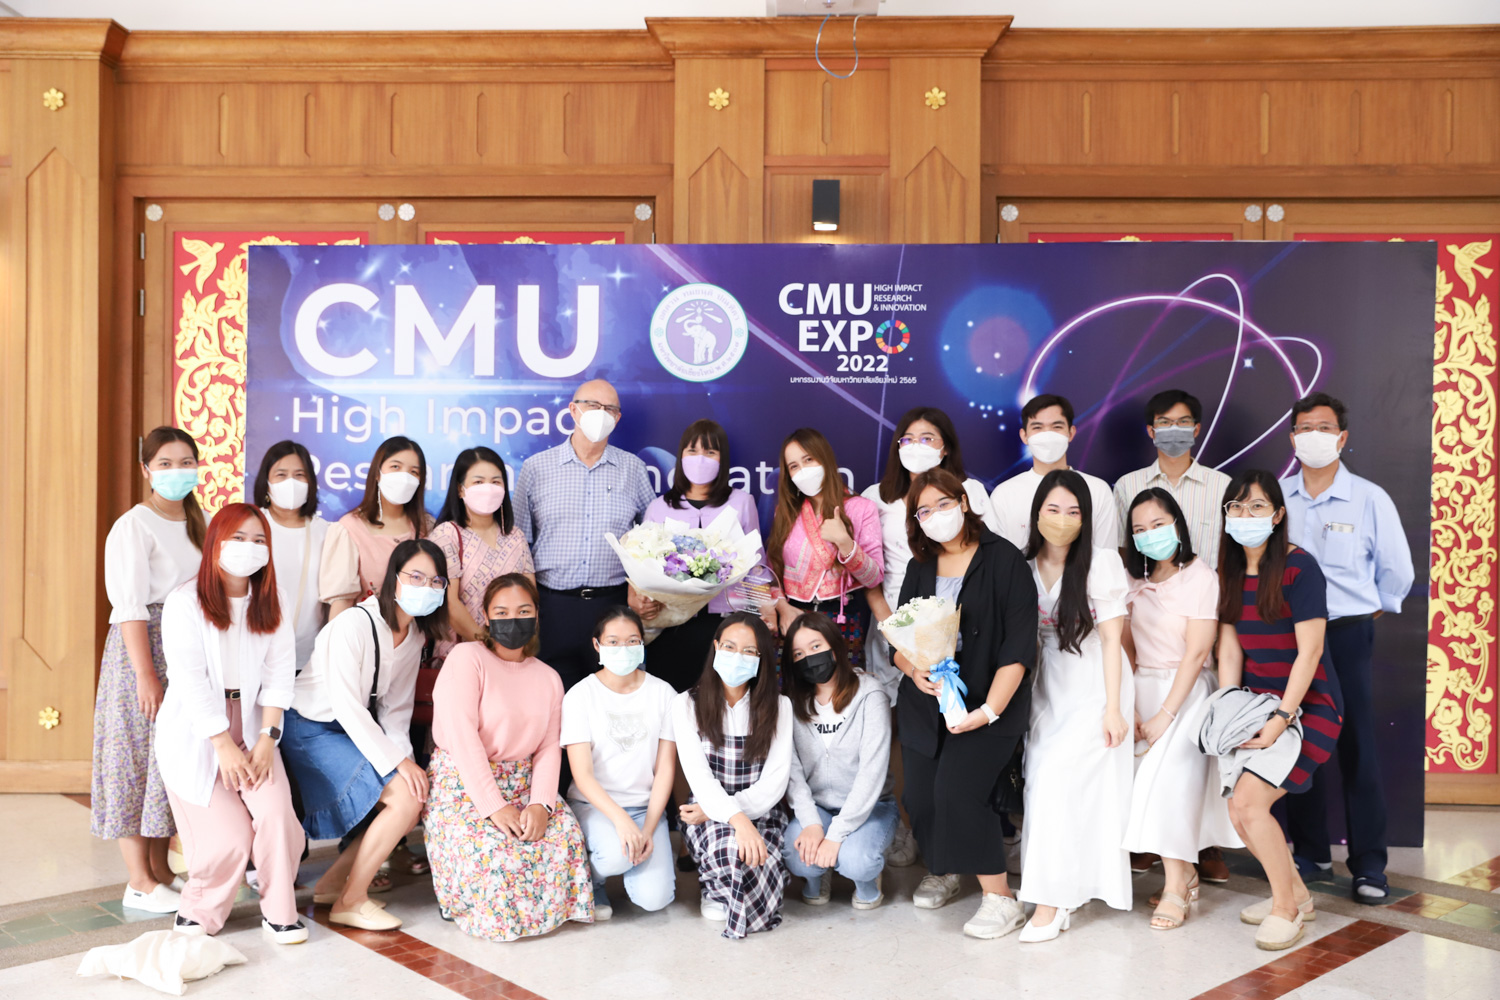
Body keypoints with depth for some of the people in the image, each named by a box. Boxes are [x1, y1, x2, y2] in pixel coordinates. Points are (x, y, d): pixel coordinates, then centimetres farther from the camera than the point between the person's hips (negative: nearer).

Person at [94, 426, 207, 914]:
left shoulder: (200, 525, 13)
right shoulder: (134, 526, -9)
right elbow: (129, 607, -14)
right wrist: (146, 674, -19)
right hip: (145, 647, -7)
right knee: (139, 756, -1)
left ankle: (160, 867, 22)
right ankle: (139, 882, 7)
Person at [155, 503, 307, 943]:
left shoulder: (273, 603, 6)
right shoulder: (185, 602, -8)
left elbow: (279, 673, 0)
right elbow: (190, 680, -13)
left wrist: (266, 738, -10)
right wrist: (224, 745, -17)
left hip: (251, 725, 3)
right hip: (196, 732, -3)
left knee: (277, 812, -19)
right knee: (230, 837, -12)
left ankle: (279, 911, 1)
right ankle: (199, 912, 17)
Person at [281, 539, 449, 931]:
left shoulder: (416, 634, 3)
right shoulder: (355, 624, -22)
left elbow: (396, 708, 5)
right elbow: (346, 706, -25)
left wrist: (404, 760, -10)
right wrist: (398, 763, -27)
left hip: (355, 730, 9)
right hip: (311, 730, -9)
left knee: (421, 795, -1)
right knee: (407, 797, -21)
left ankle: (334, 881, 14)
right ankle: (350, 902, -5)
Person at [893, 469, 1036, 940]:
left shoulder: (1003, 560, -6)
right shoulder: (920, 568, 12)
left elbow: (1019, 644, -12)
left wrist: (988, 710, -18)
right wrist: (915, 670, -10)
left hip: (987, 705, -5)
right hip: (924, 703, 5)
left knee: (957, 790, -18)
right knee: (919, 795, 2)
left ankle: (999, 897, -2)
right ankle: (943, 871, 32)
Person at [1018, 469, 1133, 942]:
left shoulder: (1101, 562, -9)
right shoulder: (1026, 567, 3)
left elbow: (1111, 637, -9)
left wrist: (1113, 708, -12)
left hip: (1095, 686, -5)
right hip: (1049, 687, 5)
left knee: (1057, 776, -15)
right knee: (1040, 779, -2)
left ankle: (1052, 899, -6)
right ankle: (1064, 887, 15)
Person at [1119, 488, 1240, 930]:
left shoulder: (1201, 576, -8)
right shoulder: (1134, 580, 8)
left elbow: (1195, 653, -13)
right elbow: (1125, 647, 6)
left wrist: (1164, 715, -17)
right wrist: (1129, 708, -5)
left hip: (1186, 690, -4)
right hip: (1142, 688, 5)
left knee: (1165, 777, -17)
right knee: (1143, 775, -7)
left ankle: (1175, 889, -4)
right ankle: (1186, 876, 12)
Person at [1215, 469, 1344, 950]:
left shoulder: (1299, 567, -14)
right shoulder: (1230, 572, 6)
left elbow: (1310, 650, -16)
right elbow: (1229, 649, 4)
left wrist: (1282, 719, -19)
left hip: (1308, 703, -7)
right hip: (1259, 702, 7)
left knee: (1248, 802, -17)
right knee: (1240, 809, 3)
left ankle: (1285, 910, 4)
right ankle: (1295, 893, 28)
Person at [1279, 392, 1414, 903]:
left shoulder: (1369, 499, -2)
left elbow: (1397, 571, 7)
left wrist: (1367, 611, 13)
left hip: (1348, 635, -2)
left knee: (1358, 747, -1)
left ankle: (1369, 865, 8)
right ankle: (1310, 851, 23)